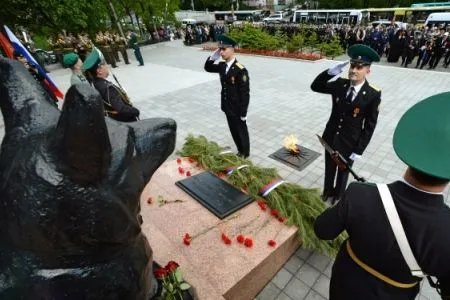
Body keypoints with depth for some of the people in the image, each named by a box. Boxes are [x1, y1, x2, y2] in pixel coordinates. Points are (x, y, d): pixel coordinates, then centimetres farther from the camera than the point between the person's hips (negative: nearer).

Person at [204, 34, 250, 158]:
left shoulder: (240, 70, -22)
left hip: (237, 109, -7)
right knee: (233, 131, 20)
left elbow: (245, 93, -20)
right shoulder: (222, 66, 0)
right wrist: (213, 57, -5)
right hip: (227, 107, 7)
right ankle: (240, 150, 40)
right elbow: (207, 68, 16)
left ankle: (245, 153, 32)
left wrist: (243, 113, -17)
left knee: (241, 131, 12)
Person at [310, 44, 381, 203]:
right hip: (331, 137, 3)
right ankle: (327, 192, 48)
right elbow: (315, 86, -3)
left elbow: (370, 126, -13)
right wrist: (331, 72, -19)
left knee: (343, 172, 20)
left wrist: (359, 150, -13)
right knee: (329, 168, 23)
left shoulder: (373, 95, -17)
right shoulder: (339, 84, -7)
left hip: (349, 143, -3)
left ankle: (338, 196, 45)